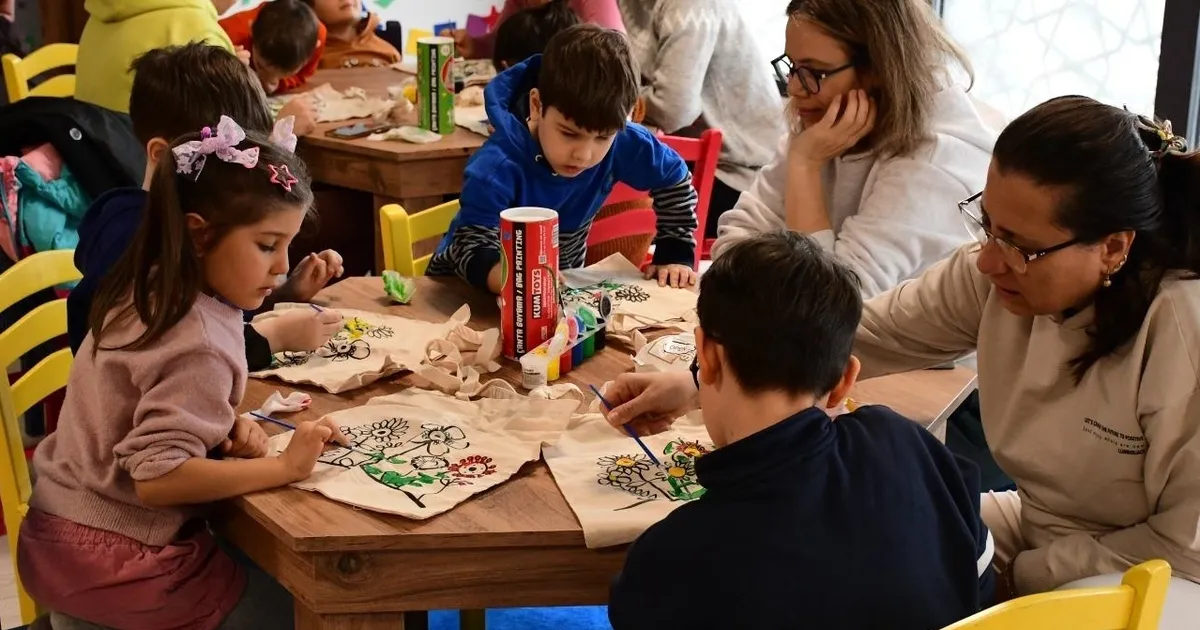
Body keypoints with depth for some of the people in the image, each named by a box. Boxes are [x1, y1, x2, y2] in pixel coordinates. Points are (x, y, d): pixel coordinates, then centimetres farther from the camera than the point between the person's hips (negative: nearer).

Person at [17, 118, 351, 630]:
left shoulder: (149, 290, 1)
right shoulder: (200, 346, -24)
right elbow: (158, 477, -28)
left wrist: (222, 428, -3)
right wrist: (284, 466, -23)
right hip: (114, 563, -8)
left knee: (262, 573, 20)